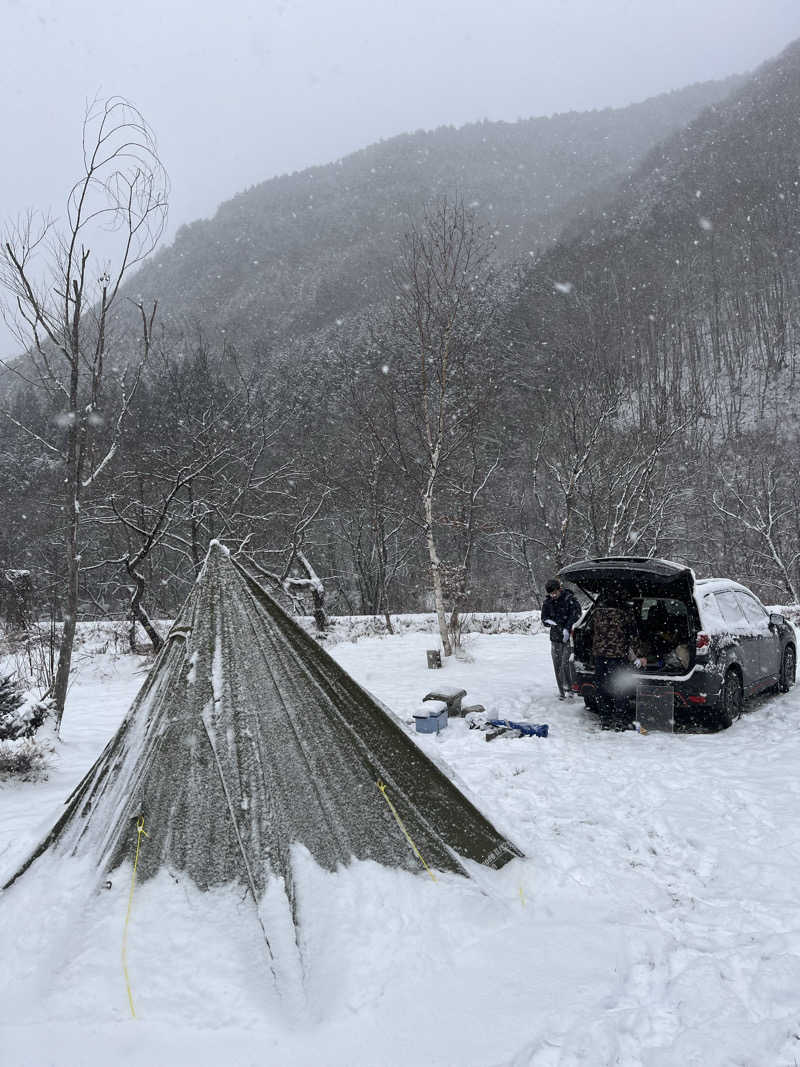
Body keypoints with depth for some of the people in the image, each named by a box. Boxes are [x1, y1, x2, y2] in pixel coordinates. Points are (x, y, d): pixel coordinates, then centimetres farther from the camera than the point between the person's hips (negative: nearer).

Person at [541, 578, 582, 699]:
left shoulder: (570, 599, -8)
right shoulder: (547, 602, 6)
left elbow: (576, 615, -15)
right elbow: (543, 619, 9)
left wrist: (567, 629, -27)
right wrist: (548, 621, -16)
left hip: (569, 638, -4)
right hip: (555, 638, 4)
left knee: (566, 664, -14)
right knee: (557, 666, 5)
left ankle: (569, 687, 4)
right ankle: (561, 691, 16)